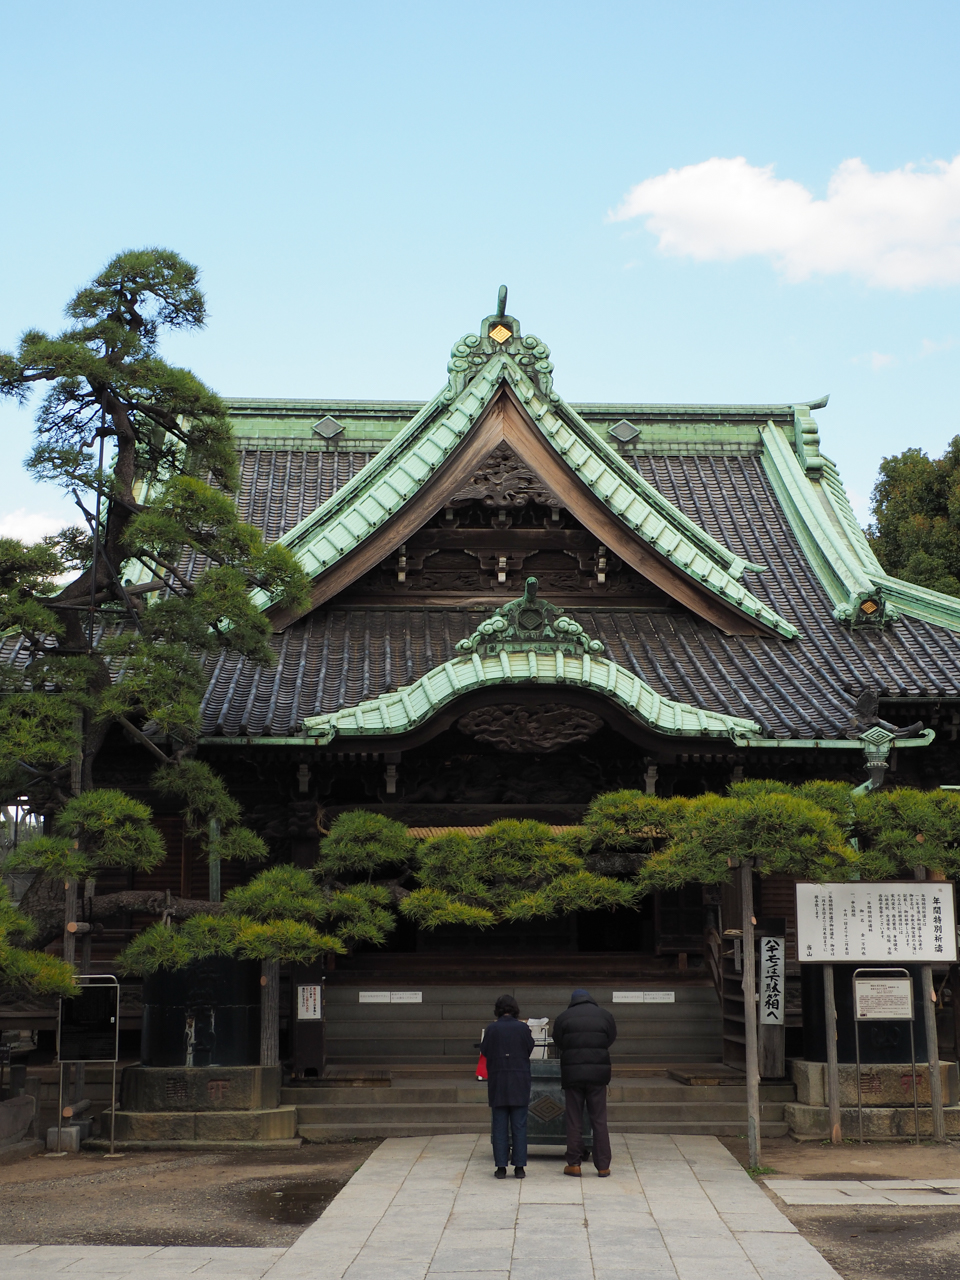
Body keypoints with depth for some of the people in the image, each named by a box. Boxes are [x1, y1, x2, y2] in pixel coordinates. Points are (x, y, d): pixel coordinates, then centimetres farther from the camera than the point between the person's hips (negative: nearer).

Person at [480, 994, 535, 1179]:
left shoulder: (492, 1029, -9)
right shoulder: (523, 1028, -7)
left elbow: (484, 1051, 0)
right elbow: (530, 1049, 5)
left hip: (497, 1081, 0)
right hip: (520, 1082, 1)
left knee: (499, 1125, 6)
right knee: (519, 1125, 7)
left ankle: (501, 1167, 4)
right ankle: (519, 1166, 6)